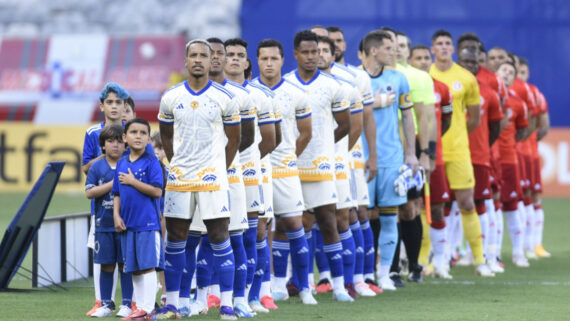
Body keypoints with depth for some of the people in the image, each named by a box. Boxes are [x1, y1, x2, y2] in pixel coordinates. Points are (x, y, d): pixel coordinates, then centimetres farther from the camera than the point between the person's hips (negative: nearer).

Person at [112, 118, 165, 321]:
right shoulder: (122, 164, 12)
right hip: (128, 224, 6)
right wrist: (116, 215, 4)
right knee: (134, 269, 10)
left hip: (147, 222, -6)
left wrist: (133, 182, -13)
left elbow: (157, 191, -15)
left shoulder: (151, 162, -6)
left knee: (147, 266, -7)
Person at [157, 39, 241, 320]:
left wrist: (220, 169, 8)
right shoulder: (170, 98, 3)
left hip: (212, 178, -2)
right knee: (175, 239, 5)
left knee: (219, 237, -3)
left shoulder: (224, 99, -2)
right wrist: (178, 164, 13)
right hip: (179, 178, 2)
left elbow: (234, 138, 9)